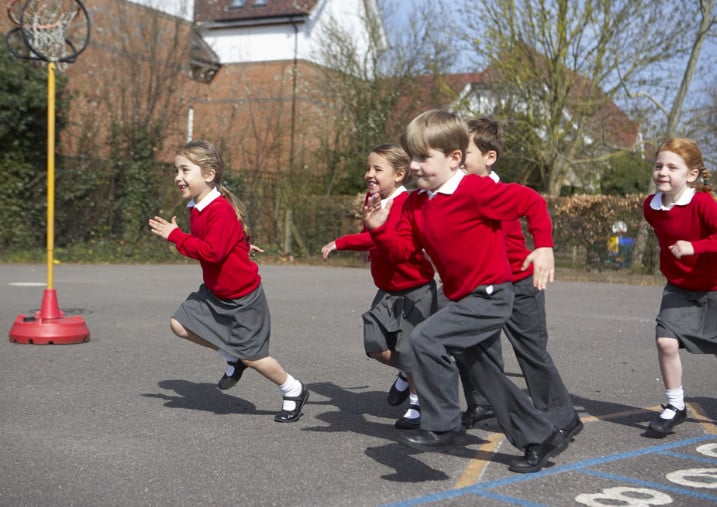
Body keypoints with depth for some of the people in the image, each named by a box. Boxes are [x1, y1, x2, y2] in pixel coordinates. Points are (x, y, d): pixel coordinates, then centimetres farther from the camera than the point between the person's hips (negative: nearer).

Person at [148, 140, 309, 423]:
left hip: (242, 298, -9)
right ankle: (232, 358, 18)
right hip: (214, 292, 9)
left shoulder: (221, 210, -26)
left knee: (252, 356, 0)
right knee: (180, 324, 0)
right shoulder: (195, 208, 4)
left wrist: (175, 236, -28)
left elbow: (212, 251, -34)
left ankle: (294, 392, 24)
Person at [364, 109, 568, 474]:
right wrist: (379, 228, -13)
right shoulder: (416, 202, 6)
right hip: (464, 298, 10)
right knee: (487, 376, 16)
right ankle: (542, 438, 31)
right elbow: (401, 249, 4)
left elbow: (533, 202, -15)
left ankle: (441, 426, -11)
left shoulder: (475, 190, -18)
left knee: (425, 339, -23)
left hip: (489, 295, -10)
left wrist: (544, 247, -22)